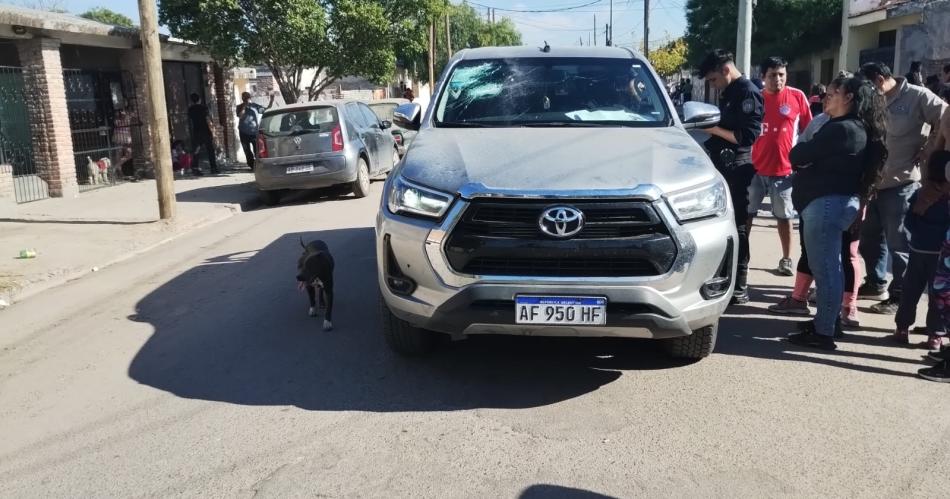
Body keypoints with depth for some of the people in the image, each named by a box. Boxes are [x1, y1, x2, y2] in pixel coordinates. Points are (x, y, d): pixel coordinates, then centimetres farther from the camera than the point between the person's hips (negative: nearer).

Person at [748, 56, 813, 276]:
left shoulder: (797, 97, -2)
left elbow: (808, 131, 4)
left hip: (784, 169, -1)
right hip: (755, 167, 1)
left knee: (784, 216, 10)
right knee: (746, 213, 6)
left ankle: (786, 259, 21)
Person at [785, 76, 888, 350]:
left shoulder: (841, 129, -17)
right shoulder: (857, 129, 18)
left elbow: (797, 156, -15)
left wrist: (801, 149, 6)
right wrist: (808, 153, 0)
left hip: (826, 202, -11)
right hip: (839, 201, 11)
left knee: (825, 268, -7)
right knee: (828, 266, 18)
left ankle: (823, 332, -2)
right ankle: (828, 320, 29)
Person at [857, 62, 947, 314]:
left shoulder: (916, 96, -6)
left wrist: (926, 152, -8)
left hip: (901, 182, -6)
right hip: (873, 181, 7)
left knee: (898, 243, 1)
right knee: (870, 238, 15)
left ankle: (899, 295, 12)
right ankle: (876, 283, 31)